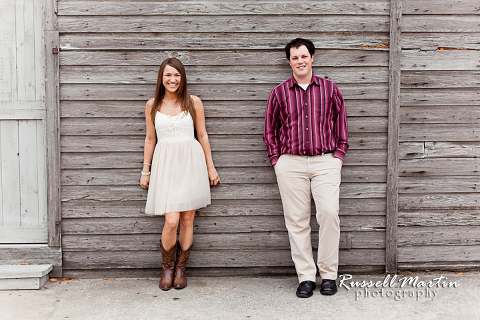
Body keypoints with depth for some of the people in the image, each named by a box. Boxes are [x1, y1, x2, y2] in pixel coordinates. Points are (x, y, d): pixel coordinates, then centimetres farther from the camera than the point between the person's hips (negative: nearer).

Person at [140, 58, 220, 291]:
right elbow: (150, 139, 14)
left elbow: (202, 135, 10)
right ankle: (167, 268, 14)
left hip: (191, 162, 1)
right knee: (171, 221, -10)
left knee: (187, 220, 4)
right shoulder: (153, 105, 8)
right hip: (165, 164, 0)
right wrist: (145, 171, 14)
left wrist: (210, 167, 10)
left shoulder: (194, 102, 5)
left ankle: (180, 269, 21)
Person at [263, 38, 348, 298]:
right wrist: (276, 159, 6)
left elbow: (340, 122, 14)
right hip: (291, 163, 1)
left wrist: (339, 153, 6)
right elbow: (270, 129, 15)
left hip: (326, 161, -1)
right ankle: (305, 276, 10)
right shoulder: (279, 92, 8)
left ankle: (328, 274, 3)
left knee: (329, 213, -12)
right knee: (297, 219, 1)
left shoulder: (329, 89, 8)